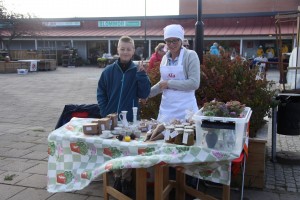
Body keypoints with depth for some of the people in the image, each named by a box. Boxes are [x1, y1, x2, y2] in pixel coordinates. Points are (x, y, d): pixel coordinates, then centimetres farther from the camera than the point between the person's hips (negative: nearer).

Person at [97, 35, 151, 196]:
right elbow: (101, 93, 4)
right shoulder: (109, 71, 0)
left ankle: (126, 179, 23)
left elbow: (144, 94, -10)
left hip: (130, 118, -1)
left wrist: (141, 74, -18)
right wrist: (105, 112, -5)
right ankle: (117, 178, 28)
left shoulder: (137, 71, -3)